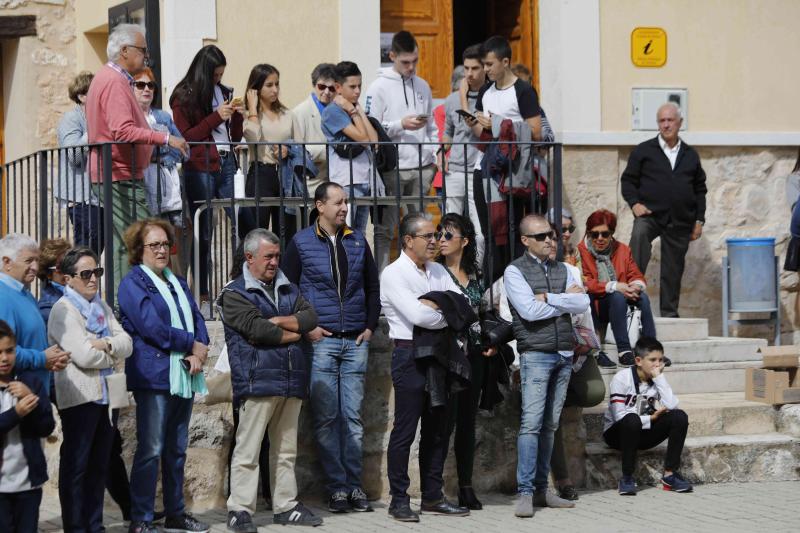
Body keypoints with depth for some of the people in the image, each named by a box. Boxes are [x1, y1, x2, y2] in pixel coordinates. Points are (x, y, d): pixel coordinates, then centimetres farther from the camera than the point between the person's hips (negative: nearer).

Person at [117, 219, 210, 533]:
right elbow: (152, 327, -15)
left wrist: (199, 353, -6)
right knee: (151, 449, -8)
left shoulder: (177, 282, 20)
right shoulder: (133, 283, -5)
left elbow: (197, 319, 14)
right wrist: (193, 344, -9)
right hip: (154, 375, -7)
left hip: (184, 376, 7)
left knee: (177, 448, 12)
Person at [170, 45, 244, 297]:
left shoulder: (224, 92, 16)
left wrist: (237, 116, 1)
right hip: (200, 167, -5)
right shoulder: (184, 96, 0)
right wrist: (216, 117, -11)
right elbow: (185, 137, -7)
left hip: (227, 164, 5)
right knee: (203, 233, -3)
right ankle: (201, 291, 2)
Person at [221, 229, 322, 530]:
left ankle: (286, 507, 18)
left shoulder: (288, 289, 19)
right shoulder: (235, 294, -1)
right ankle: (240, 510, -5)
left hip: (291, 381, 7)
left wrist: (276, 322, -9)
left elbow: (310, 318, 4)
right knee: (248, 449, -7)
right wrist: (293, 333, -1)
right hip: (257, 381, -6)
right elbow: (257, 329, -15)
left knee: (286, 449, 11)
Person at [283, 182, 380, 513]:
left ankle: (354, 485, 8)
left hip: (355, 341, 3)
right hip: (321, 341, -3)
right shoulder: (302, 243, 0)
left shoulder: (357, 241, 11)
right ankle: (337, 487, 2)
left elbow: (373, 286, 18)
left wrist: (370, 326, 8)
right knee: (326, 418, -3)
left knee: (353, 417, 4)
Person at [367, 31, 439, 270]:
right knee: (385, 229, -2)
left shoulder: (422, 86, 14)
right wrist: (401, 125, -17)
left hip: (421, 169, 5)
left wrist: (435, 155, 9)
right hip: (392, 168, -5)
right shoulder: (379, 87, -3)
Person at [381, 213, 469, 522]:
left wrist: (433, 306, -13)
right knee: (405, 430, -4)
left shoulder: (438, 272, 13)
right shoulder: (394, 274, -9)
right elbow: (418, 316, -20)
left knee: (437, 429, 11)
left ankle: (432, 496, 19)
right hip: (411, 355, -7)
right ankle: (399, 500, 2)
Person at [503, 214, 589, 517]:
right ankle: (525, 493, -12)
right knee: (531, 423, -11)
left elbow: (582, 304, 1)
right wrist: (566, 300, -4)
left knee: (550, 425, 7)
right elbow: (529, 310, -14)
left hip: (564, 355, 5)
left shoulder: (563, 270, 14)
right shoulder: (515, 271, -2)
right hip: (536, 354, -5)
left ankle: (541, 489, 11)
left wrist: (548, 298, -9)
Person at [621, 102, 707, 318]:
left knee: (673, 271, 5)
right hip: (650, 214, -3)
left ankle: (669, 313, 17)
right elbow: (628, 180, 6)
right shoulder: (644, 151, 5)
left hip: (680, 222, 3)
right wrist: (634, 203, -11)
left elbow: (700, 189, 17)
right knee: (639, 235, -35)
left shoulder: (691, 155, 14)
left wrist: (699, 220, 10)